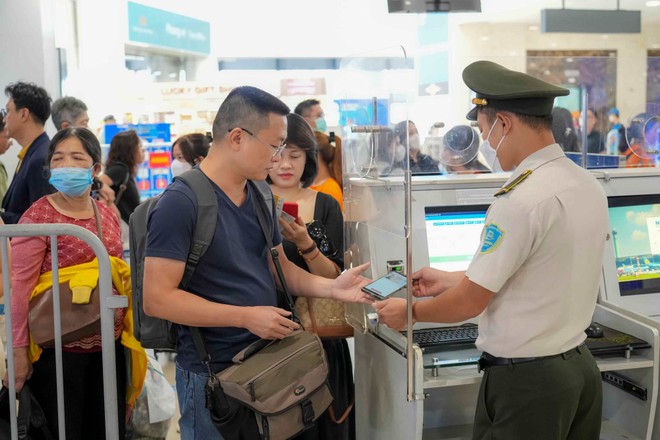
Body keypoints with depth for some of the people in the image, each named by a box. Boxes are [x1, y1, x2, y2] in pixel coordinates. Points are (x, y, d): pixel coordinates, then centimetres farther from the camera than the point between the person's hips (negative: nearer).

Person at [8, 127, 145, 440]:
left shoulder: (108, 215, 8)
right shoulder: (37, 216, -10)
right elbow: (21, 285, -12)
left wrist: (127, 330, 14)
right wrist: (19, 350, -15)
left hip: (109, 344, 6)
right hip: (59, 347, -5)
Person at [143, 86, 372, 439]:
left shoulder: (260, 197, 7)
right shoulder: (180, 203, -18)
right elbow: (157, 298, -22)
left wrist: (330, 287, -3)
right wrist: (246, 317, -24)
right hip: (213, 372, -7)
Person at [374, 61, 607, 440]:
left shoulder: (520, 201, -23)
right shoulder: (590, 185, 3)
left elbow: (471, 302, -15)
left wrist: (409, 312, 2)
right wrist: (450, 280, 18)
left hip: (526, 379, -8)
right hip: (581, 366, 8)